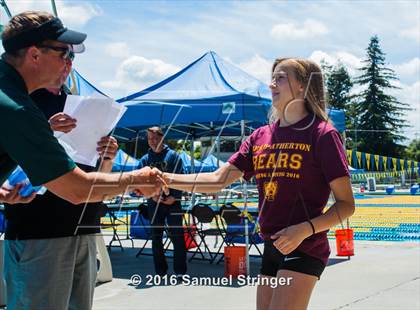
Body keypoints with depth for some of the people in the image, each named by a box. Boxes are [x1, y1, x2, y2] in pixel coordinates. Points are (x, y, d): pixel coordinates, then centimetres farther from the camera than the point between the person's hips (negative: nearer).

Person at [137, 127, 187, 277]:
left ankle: (180, 271, 0)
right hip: (154, 203, 3)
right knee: (156, 237, 7)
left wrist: (174, 196, -13)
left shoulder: (173, 156, 1)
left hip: (172, 202, -3)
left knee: (177, 236, -5)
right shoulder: (145, 159, 8)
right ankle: (160, 271, 16)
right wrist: (152, 195, -10)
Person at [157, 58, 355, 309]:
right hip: (271, 248, 7)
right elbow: (218, 180, 4)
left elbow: (346, 204, -9)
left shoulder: (322, 134, -9)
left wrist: (306, 229, -24)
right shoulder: (261, 136, 9)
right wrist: (167, 179, -10)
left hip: (304, 249, -7)